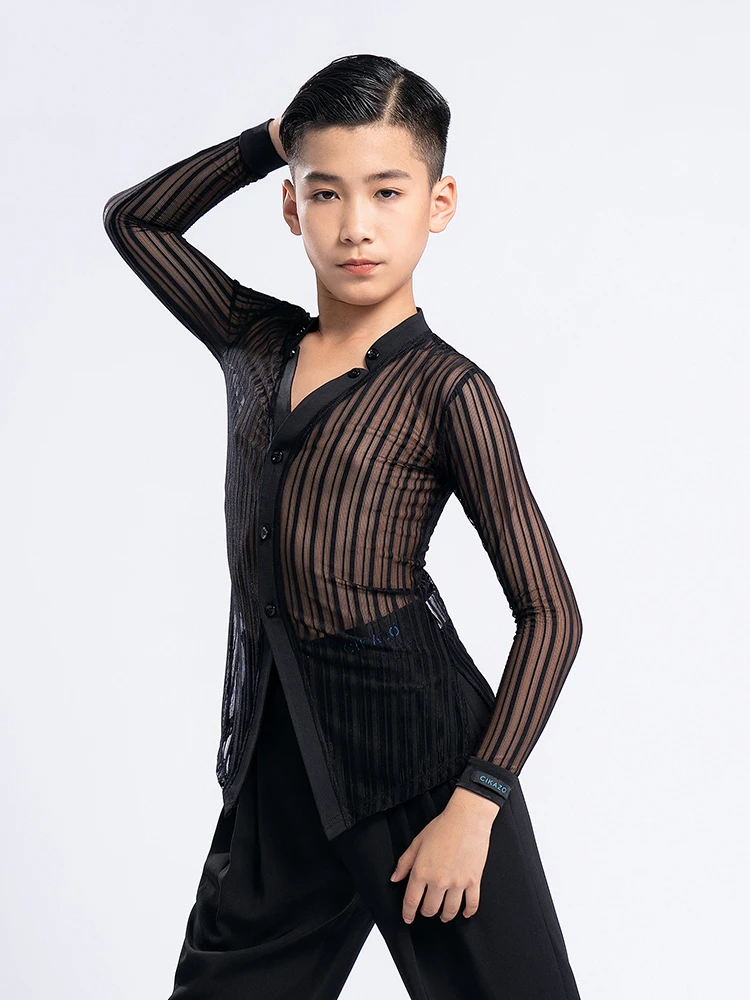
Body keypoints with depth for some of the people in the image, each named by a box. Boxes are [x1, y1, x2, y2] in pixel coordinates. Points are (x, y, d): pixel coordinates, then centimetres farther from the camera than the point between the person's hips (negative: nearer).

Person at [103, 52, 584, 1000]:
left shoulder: (446, 390, -9)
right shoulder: (258, 343, 7)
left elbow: (548, 612, -9)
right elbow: (134, 218, 22)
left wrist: (475, 803, -16)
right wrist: (268, 139, 10)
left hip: (418, 743, -5)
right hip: (276, 754, 5)